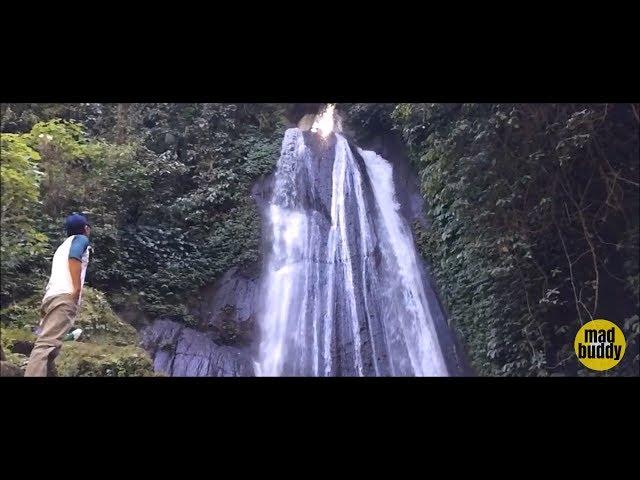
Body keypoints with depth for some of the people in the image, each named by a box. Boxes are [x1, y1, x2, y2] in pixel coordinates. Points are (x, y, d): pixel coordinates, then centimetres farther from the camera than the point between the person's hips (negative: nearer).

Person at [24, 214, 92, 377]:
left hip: (51, 296, 8)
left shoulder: (63, 245, 33)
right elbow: (74, 256, -13)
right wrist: (77, 289, -16)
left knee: (47, 345, 6)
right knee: (46, 344, -22)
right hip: (65, 296, -8)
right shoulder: (81, 238, 9)